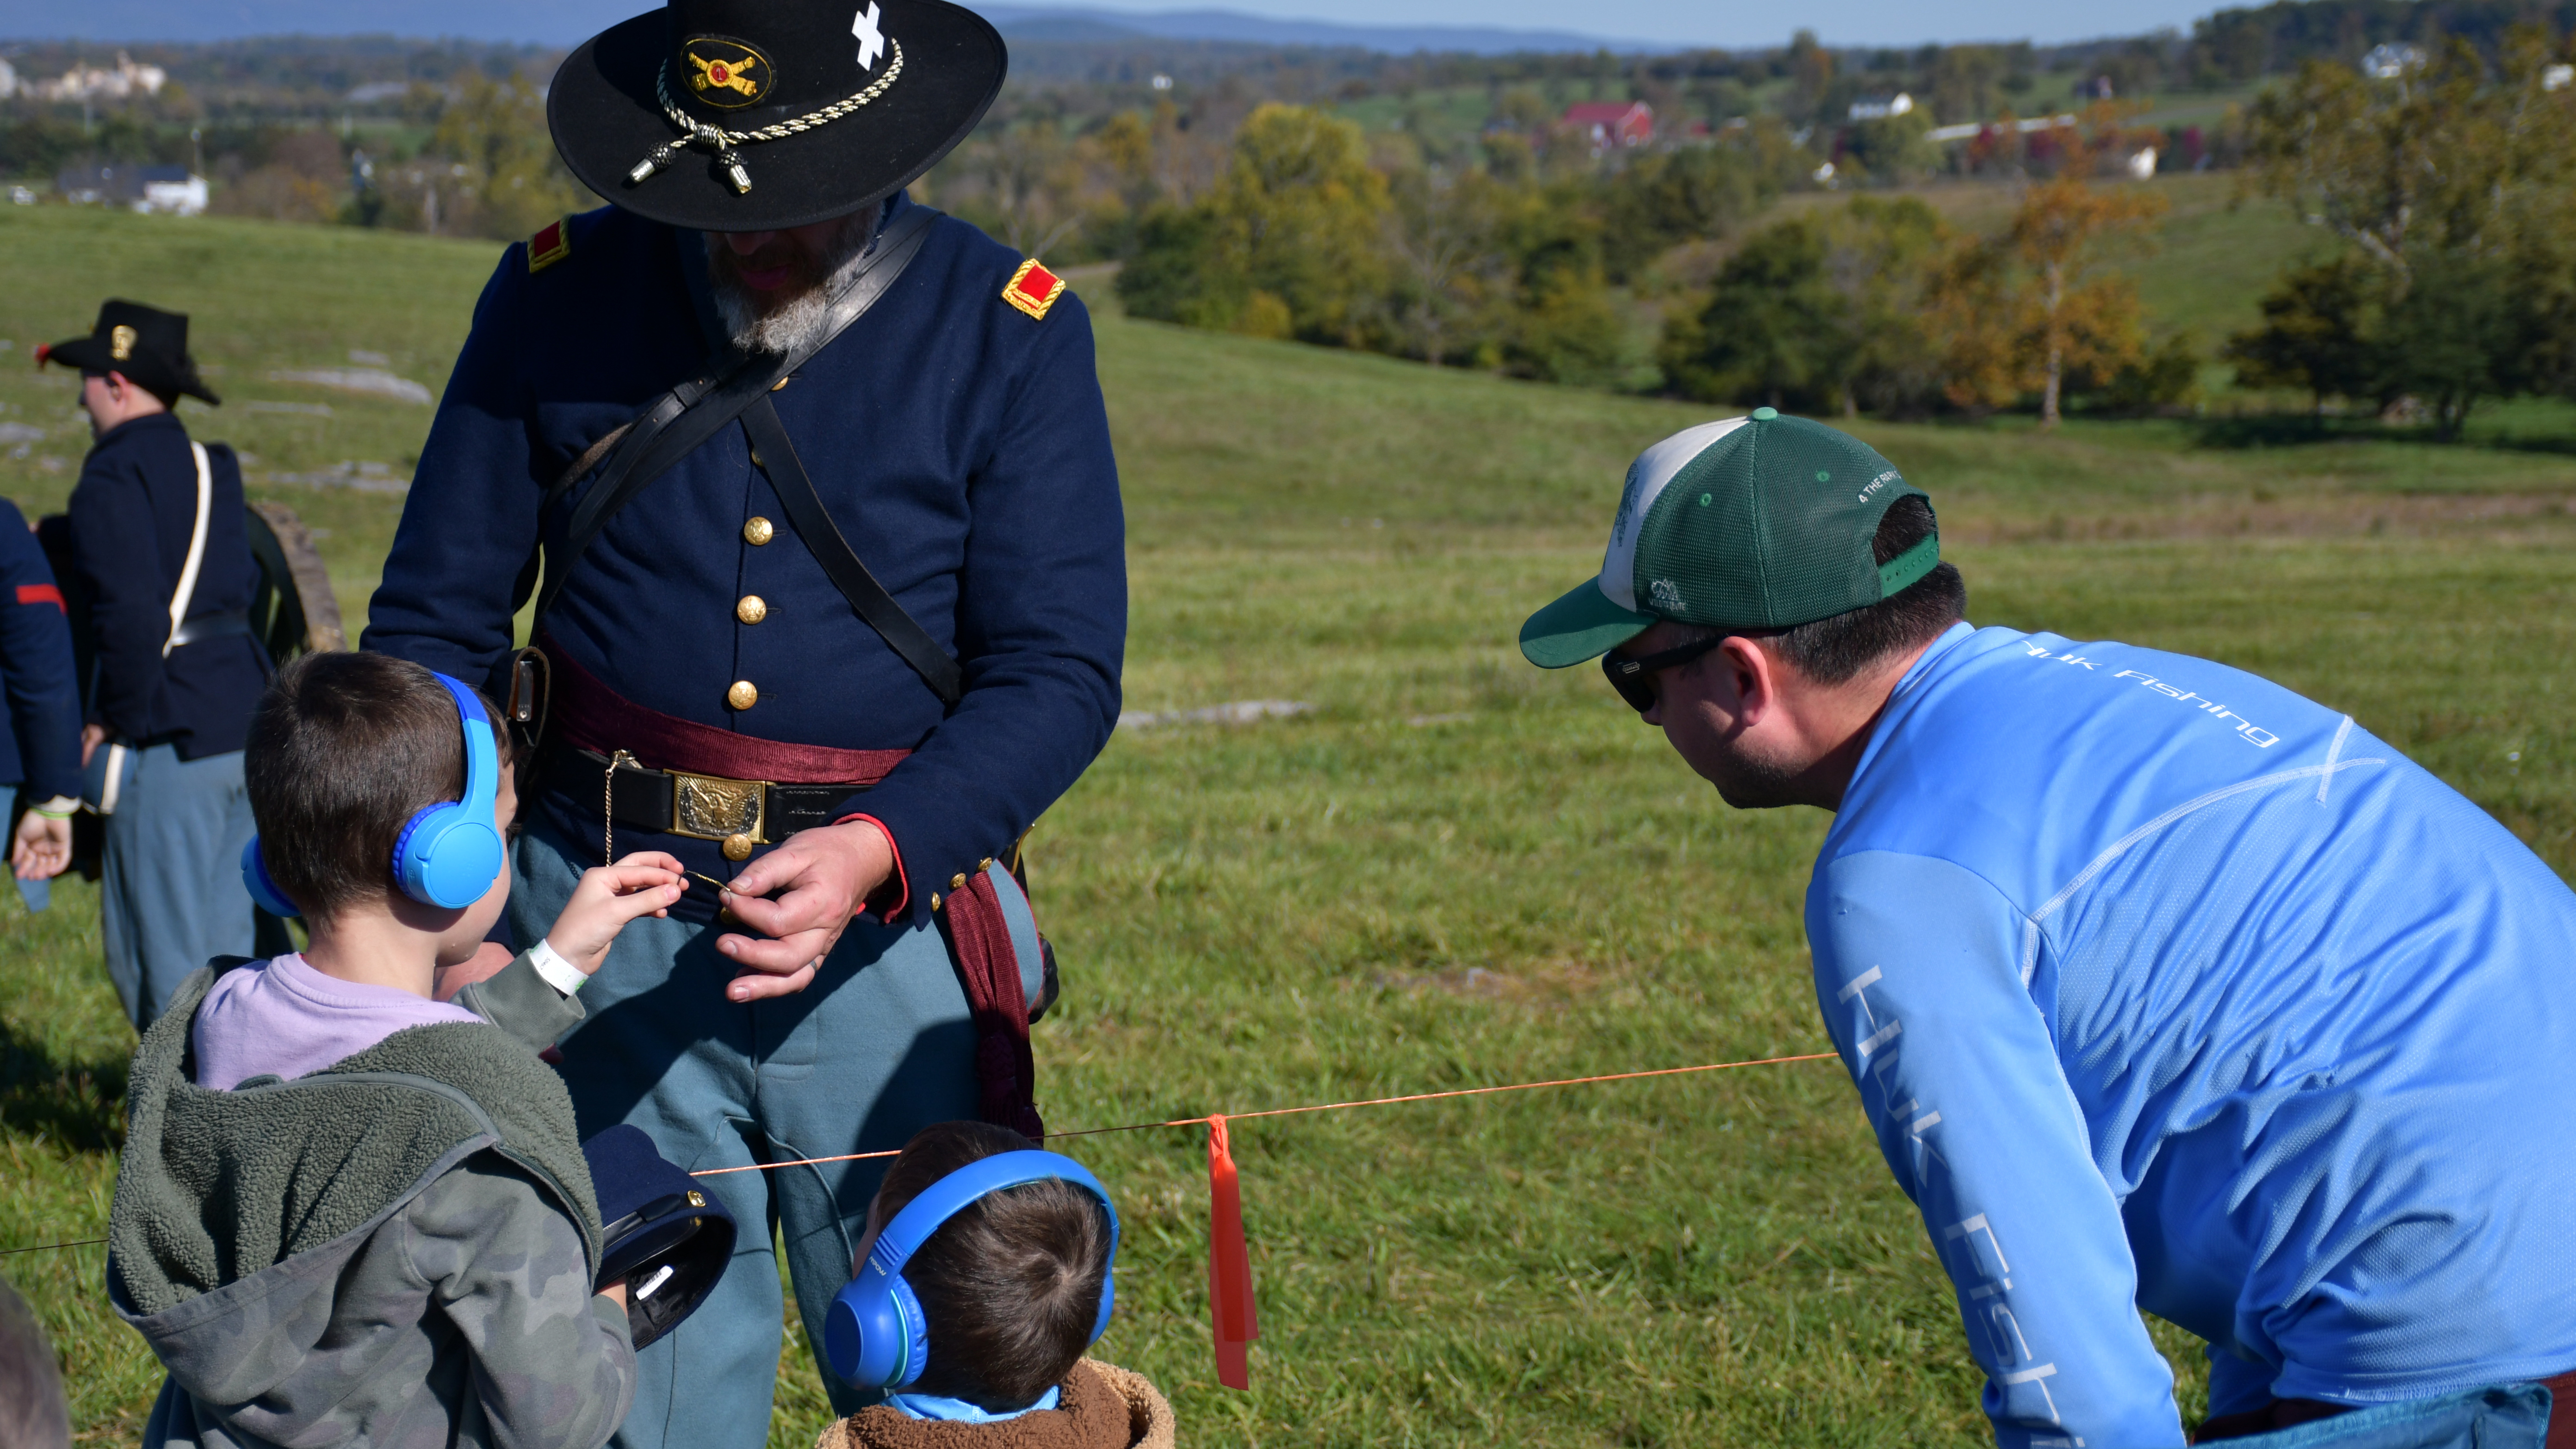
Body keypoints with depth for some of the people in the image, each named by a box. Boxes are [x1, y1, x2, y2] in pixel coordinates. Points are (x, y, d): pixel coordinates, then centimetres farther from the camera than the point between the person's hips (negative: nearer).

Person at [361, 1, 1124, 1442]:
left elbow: (1061, 669, -7)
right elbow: (434, 619, 7)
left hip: (893, 925, -1)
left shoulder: (1013, 334, -3)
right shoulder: (561, 298, 3)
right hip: (606, 930, 2)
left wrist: (877, 850, -24)